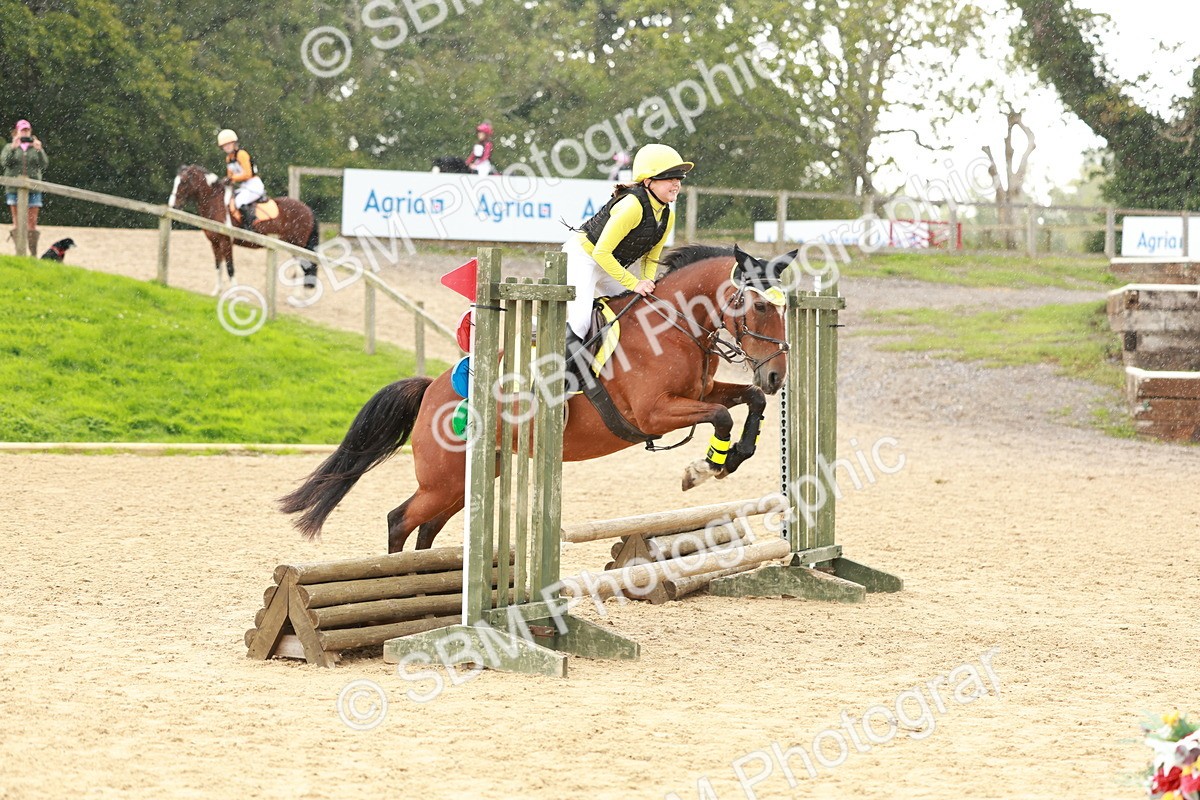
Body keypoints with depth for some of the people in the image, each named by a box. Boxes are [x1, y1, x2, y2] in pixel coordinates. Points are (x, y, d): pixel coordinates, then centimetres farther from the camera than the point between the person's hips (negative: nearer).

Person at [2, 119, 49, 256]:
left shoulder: (36, 148, 11)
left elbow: (44, 164, -2)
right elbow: (4, 162, -8)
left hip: (33, 188, 0)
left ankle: (33, 253, 1)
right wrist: (13, 148, -20)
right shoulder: (9, 147, 9)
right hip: (15, 187, 0)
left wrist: (39, 150, -17)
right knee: (17, 222, -2)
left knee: (32, 222, -2)